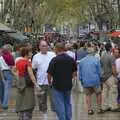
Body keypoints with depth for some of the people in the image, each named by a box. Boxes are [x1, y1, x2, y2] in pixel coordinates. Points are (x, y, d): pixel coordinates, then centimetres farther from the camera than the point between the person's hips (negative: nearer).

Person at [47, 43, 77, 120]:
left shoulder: (54, 60, -13)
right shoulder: (71, 59, 2)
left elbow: (49, 74, -12)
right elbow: (74, 73, 6)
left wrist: (50, 82, 4)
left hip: (57, 85, -5)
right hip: (68, 85, 5)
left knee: (59, 105, 1)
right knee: (68, 103, 17)